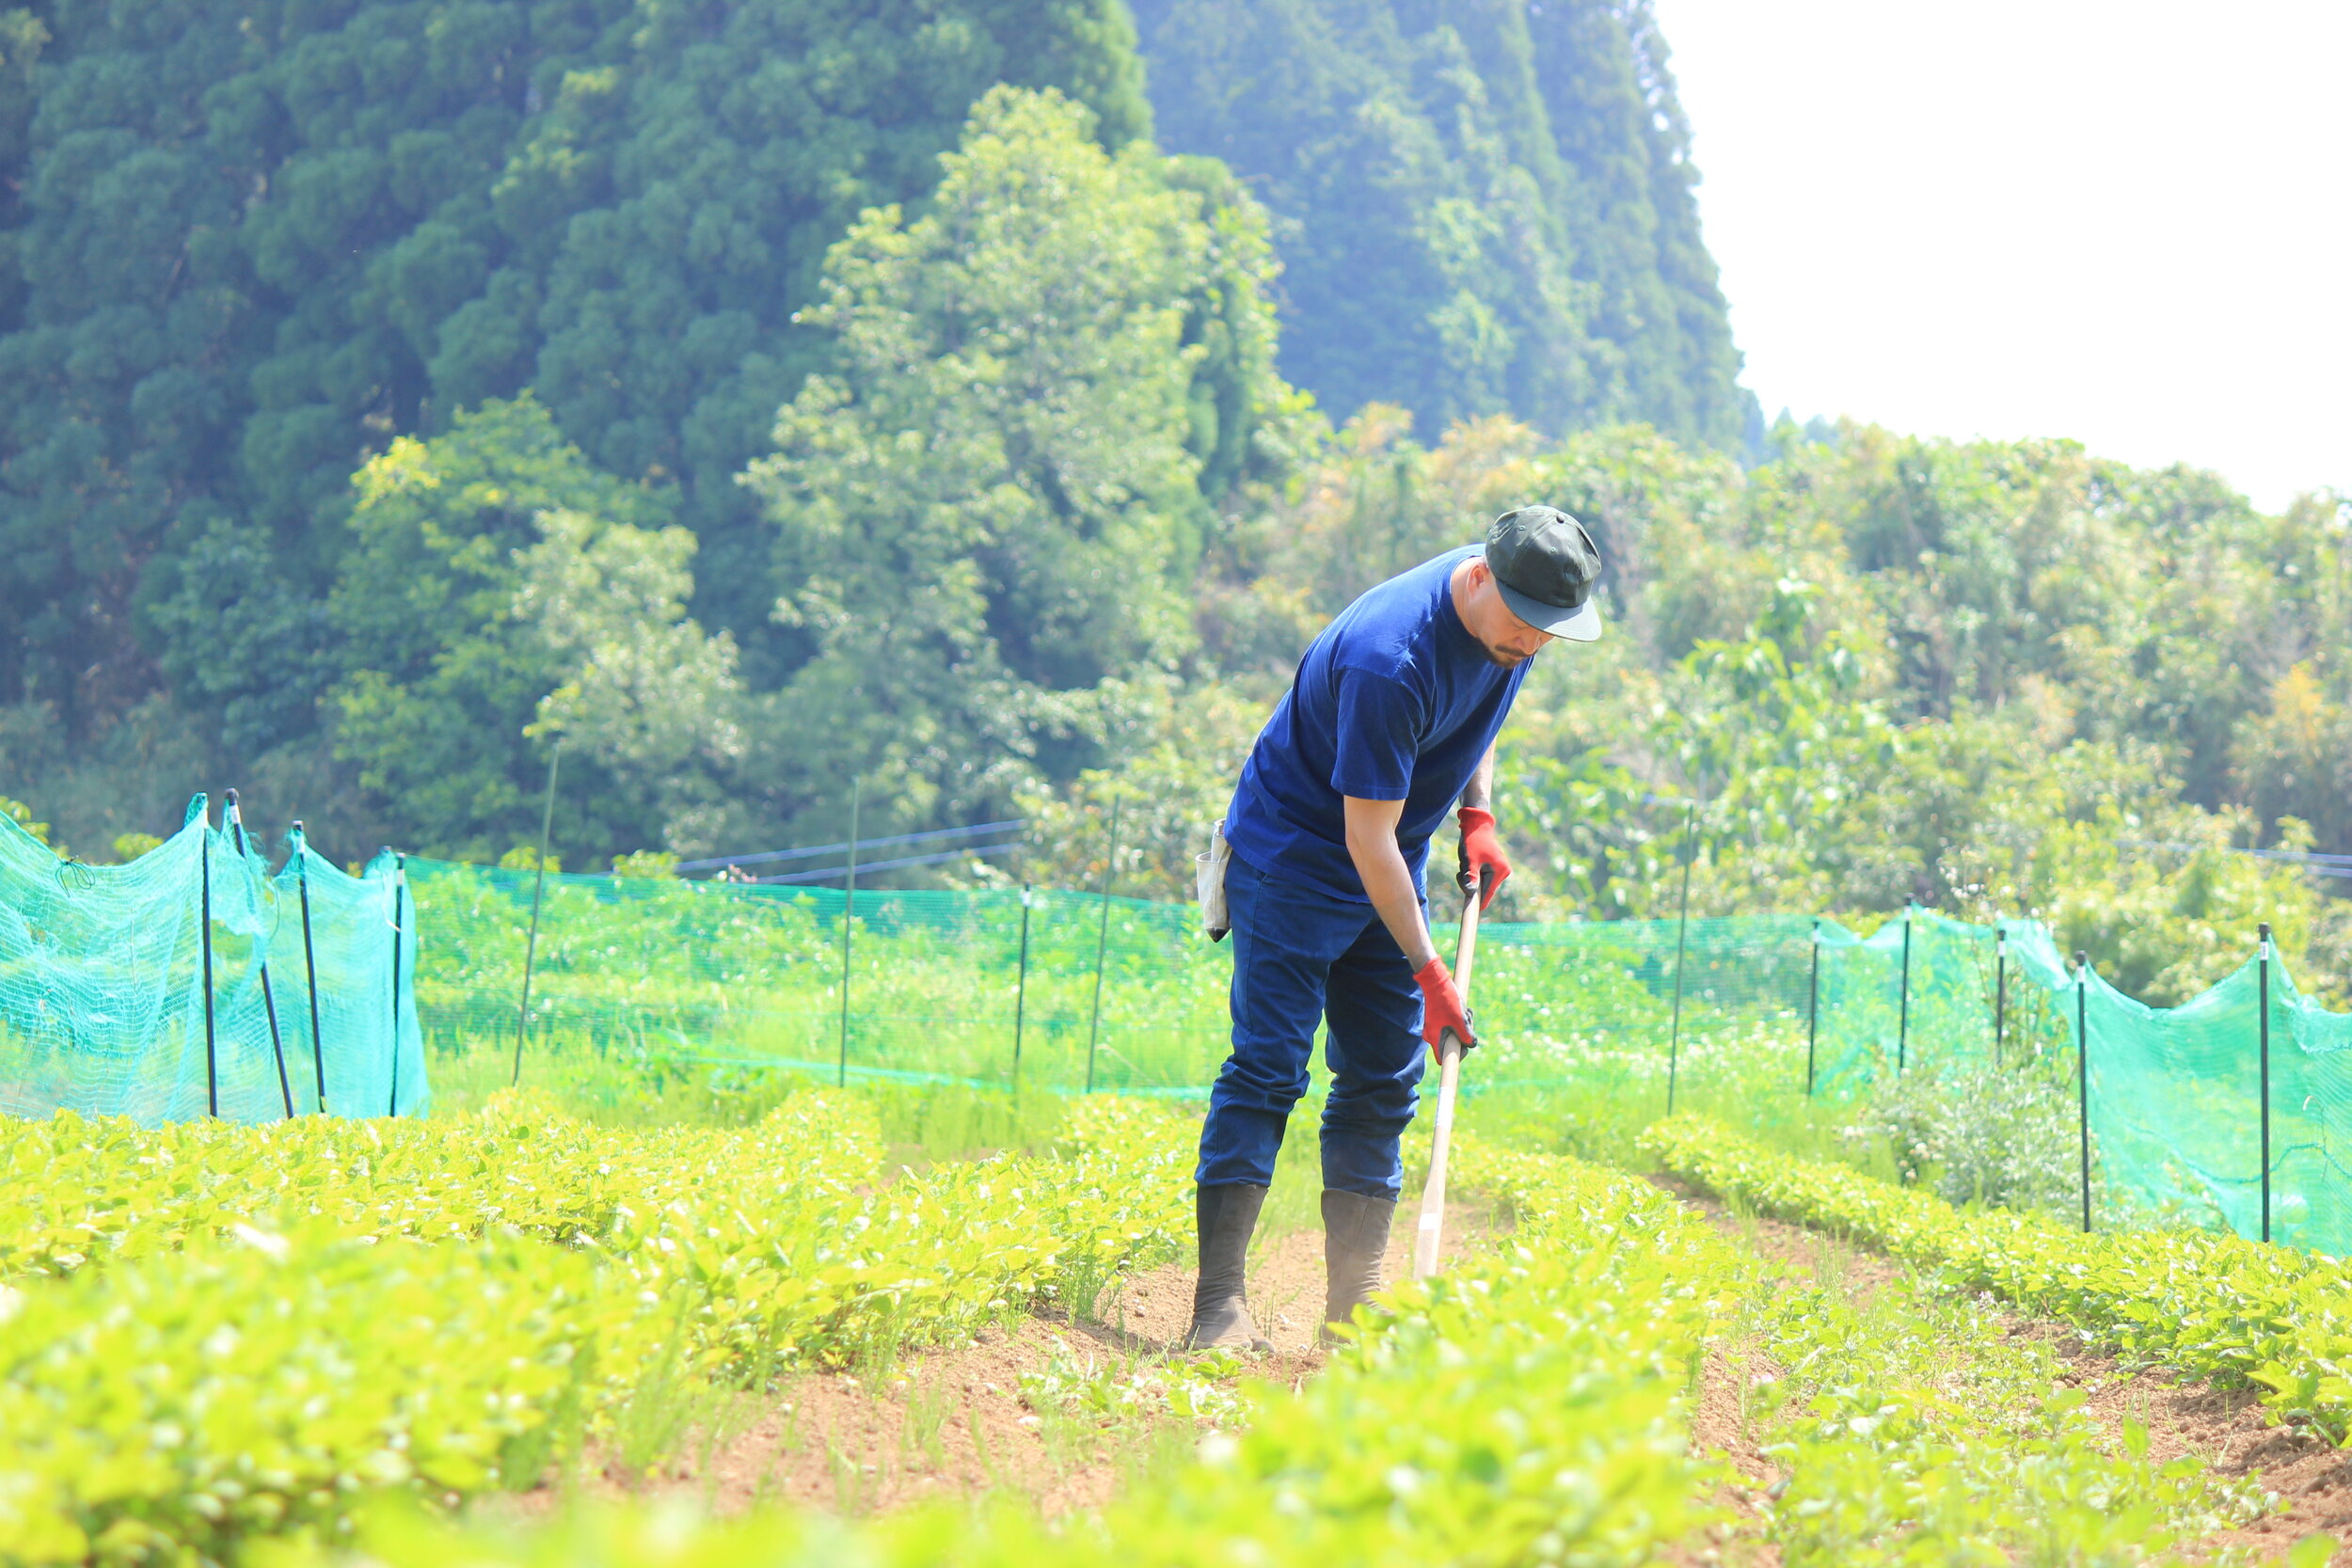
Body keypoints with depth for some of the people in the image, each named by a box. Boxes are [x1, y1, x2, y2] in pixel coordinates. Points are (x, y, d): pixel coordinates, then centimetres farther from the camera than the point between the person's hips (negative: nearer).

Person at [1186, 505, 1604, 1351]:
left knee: (1384, 1081, 4)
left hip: (1388, 868, 8)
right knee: (1266, 1069, -14)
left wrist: (1477, 814, 3)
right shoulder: (1390, 660, -33)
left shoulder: (1509, 617, -7)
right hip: (1291, 855, -8)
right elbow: (1366, 836, -29)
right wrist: (1425, 969, -27)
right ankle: (1218, 1304, -16)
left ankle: (1356, 1305, 7)